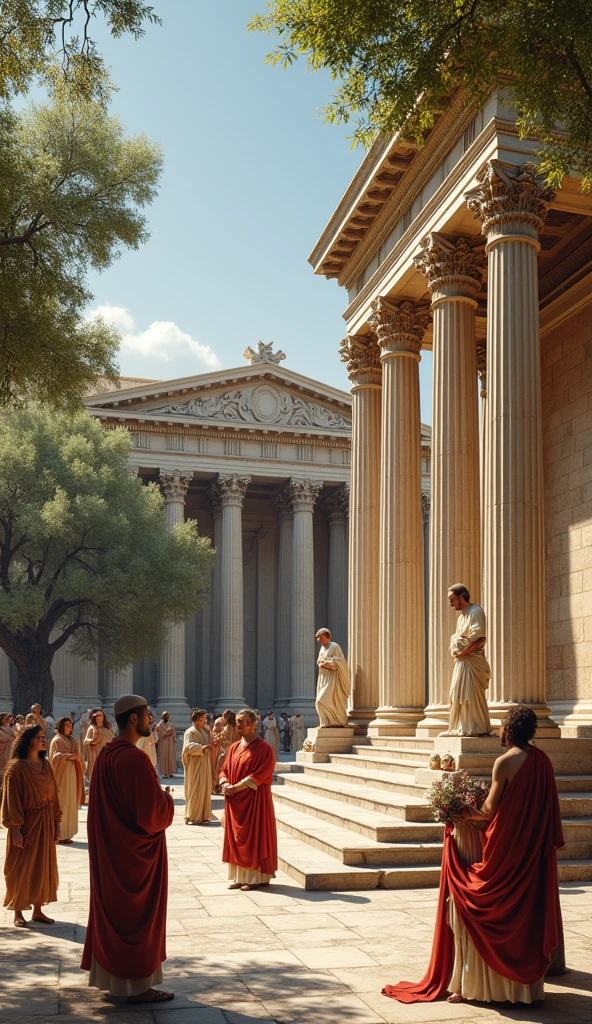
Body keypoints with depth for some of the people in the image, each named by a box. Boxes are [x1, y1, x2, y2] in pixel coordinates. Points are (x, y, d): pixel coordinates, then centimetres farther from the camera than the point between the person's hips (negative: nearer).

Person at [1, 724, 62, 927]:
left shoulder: (46, 765, 5)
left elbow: (53, 794, 8)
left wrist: (56, 823, 7)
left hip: (45, 824, 6)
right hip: (26, 823, -6)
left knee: (43, 866, 10)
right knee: (22, 868, 3)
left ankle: (37, 910, 20)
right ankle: (18, 913, 14)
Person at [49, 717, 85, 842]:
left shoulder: (73, 740, 16)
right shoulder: (57, 740, -5)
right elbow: (56, 756, -17)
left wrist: (78, 757, -3)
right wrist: (69, 755, -30)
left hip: (72, 774, 7)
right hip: (62, 775, -7)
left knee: (71, 803, 6)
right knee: (62, 804, -6)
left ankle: (66, 833, 11)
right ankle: (60, 835, -3)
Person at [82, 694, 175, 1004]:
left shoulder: (105, 755, 3)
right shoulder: (135, 759, -25)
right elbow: (153, 812, -25)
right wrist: (167, 800, -5)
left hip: (109, 849, 8)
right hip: (137, 850, -8)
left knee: (113, 908, 18)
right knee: (138, 912, 3)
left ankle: (110, 974, 30)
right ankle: (138, 985, 13)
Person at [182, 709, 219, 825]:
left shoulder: (205, 731, 11)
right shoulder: (190, 732, -13)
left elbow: (210, 744, 21)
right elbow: (190, 747, -28)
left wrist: (218, 740, 2)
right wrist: (202, 747, -44)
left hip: (205, 764, 8)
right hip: (195, 765, -8)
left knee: (205, 789, 9)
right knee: (195, 790, -7)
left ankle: (201, 816, 16)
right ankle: (190, 817, -2)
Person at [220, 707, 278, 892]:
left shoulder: (264, 748, -11)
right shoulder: (234, 748, 11)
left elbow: (260, 775, -17)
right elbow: (224, 769, 14)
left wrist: (236, 787, -19)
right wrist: (224, 783, -8)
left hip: (255, 799, -7)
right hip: (234, 800, 7)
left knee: (254, 837, -1)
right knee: (236, 837, 8)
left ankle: (257, 877, 6)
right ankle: (239, 876, 16)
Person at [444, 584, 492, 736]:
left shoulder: (476, 611, -7)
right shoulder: (461, 617, 22)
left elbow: (477, 638, -17)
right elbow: (455, 639, 20)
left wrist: (461, 652, -13)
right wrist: (455, 651, -1)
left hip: (472, 662, -9)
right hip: (460, 662, 9)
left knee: (471, 695, -11)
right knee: (458, 696, 7)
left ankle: (476, 728, -9)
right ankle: (460, 728, 10)